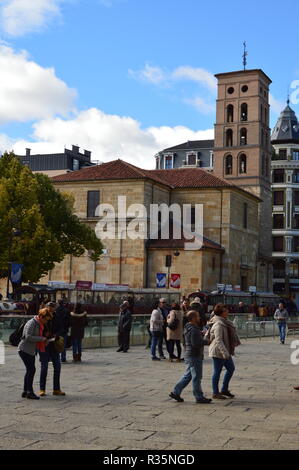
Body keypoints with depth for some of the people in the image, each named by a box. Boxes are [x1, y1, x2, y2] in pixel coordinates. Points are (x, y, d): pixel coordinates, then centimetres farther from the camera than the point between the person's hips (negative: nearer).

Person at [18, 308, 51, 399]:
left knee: (30, 370, 11)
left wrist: (44, 341, 5)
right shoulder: (31, 323, -17)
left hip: (31, 351, 10)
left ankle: (25, 392, 19)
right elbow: (28, 337, -25)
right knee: (31, 370, -12)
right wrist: (42, 339, -21)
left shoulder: (39, 324, 12)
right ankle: (29, 392, -7)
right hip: (24, 350, -10)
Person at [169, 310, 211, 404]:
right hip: (194, 357, -10)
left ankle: (175, 392, 17)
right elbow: (195, 343, -26)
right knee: (196, 377, -1)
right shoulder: (193, 330, -20)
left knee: (187, 376, 16)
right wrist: (206, 341, -16)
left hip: (189, 356, 10)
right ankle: (199, 397, 7)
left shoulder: (189, 328, 13)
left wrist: (201, 334, 10)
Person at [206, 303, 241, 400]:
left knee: (231, 368, 15)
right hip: (218, 352, -10)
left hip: (225, 352, 10)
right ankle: (215, 393, 11)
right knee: (217, 372, 0)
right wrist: (224, 352, -31)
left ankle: (224, 390, 25)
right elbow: (218, 340, -26)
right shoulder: (218, 324, -20)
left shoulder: (224, 322, 11)